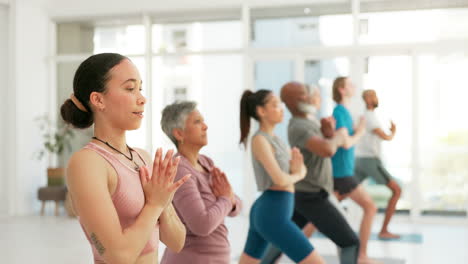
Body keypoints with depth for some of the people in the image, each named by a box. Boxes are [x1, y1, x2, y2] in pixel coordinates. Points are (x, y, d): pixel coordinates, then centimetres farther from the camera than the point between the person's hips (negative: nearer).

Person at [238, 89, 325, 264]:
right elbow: (280, 180, -23)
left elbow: (302, 171, 15)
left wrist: (298, 168, -8)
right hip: (273, 215, -10)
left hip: (267, 212, 10)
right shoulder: (260, 140, -14)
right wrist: (296, 175, -1)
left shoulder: (274, 139, 15)